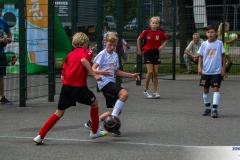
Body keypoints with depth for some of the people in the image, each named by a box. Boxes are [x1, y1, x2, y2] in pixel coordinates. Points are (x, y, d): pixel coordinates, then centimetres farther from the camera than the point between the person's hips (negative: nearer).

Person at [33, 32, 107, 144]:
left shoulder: (70, 54, 17)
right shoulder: (87, 52, 3)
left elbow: (62, 76, 12)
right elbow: (83, 60, -23)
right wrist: (94, 75, -23)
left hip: (66, 87, 5)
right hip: (79, 88, -5)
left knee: (59, 112, 12)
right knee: (94, 103, 21)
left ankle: (40, 136, 3)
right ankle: (95, 132, 29)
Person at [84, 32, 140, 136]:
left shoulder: (115, 56, 15)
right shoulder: (102, 55, -8)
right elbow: (93, 69, -15)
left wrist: (131, 75, 21)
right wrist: (102, 72, -34)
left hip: (111, 83, 9)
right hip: (104, 83, -9)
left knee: (118, 110, 5)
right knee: (124, 93, -30)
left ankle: (92, 123, 14)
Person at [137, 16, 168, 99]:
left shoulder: (161, 32, -6)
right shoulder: (146, 31, -12)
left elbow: (166, 39, 11)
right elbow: (139, 38, 2)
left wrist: (162, 46, -6)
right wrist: (139, 50, 5)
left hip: (156, 52, 3)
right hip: (147, 52, -3)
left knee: (156, 72, 2)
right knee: (150, 71, -13)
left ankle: (155, 92, 10)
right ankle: (145, 90, 2)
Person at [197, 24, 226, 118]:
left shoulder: (219, 43, -4)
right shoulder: (204, 44, 2)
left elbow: (223, 56, 1)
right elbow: (201, 56, 6)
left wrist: (223, 68, -2)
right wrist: (199, 67, -6)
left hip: (217, 71, -3)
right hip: (205, 71, 3)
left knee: (216, 89, -11)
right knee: (205, 89, 10)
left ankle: (215, 109, -12)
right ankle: (207, 108, 24)